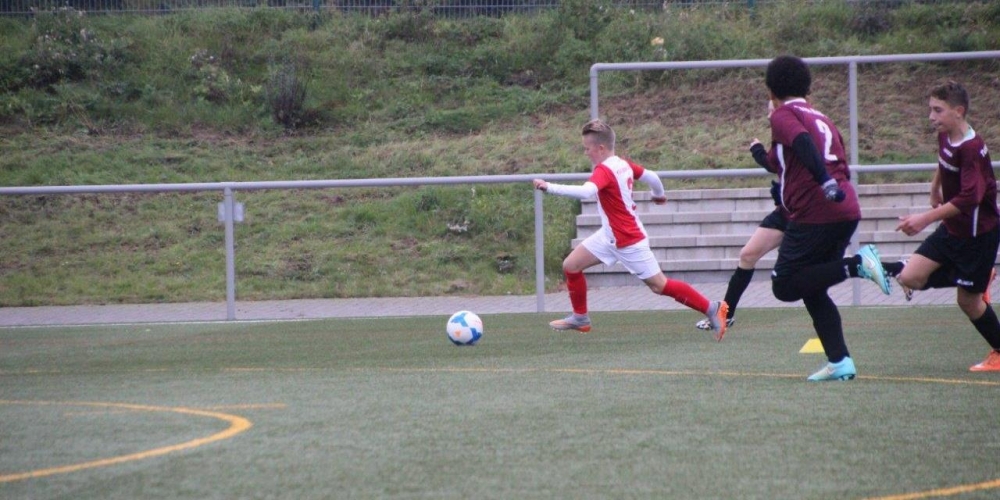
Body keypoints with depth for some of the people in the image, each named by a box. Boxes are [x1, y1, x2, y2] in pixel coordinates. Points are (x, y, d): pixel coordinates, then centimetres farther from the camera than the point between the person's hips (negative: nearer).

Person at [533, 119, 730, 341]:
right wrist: (659, 195, 35)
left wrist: (549, 187, -45)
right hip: (610, 236, 10)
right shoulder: (623, 164, 1)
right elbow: (652, 177, 13)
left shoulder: (604, 171, -26)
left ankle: (712, 308, 7)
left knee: (660, 285, -1)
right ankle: (580, 318, 20)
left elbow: (586, 191, -45)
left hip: (629, 241, -10)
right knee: (570, 266, 7)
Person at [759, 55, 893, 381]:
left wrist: (825, 183, -32)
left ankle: (857, 264, -17)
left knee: (785, 287, -3)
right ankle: (839, 362, 5)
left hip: (814, 213, -8)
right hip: (847, 211, 8)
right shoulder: (821, 119, 23)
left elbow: (803, 143, -21)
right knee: (812, 290, 15)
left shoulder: (783, 116, -1)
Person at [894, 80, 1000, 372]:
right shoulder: (945, 137, -1)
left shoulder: (972, 148, -26)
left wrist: (927, 218, -40)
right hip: (951, 230, 8)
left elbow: (969, 198, -36)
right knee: (910, 278, -3)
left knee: (968, 301, 2)